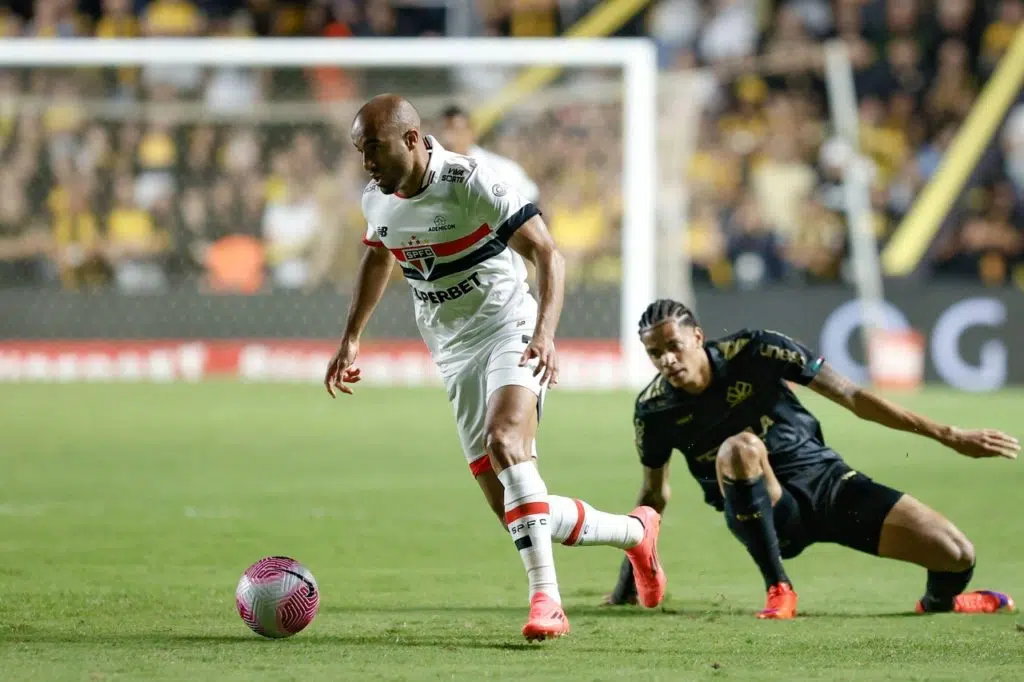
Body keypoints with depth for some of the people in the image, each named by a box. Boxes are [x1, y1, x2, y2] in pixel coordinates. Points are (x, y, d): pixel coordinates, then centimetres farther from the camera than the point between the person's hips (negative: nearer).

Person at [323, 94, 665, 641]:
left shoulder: (469, 182, -17)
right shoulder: (377, 201, 4)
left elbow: (547, 253, -18)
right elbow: (378, 258, 26)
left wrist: (545, 332, -32)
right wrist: (351, 340, 24)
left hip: (508, 332, -7)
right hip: (454, 354, 7)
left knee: (506, 443, -34)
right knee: (514, 512, 0)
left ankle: (546, 601, -37)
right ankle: (635, 531, 23)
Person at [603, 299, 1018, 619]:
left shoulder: (754, 351, -13)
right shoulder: (653, 410, -8)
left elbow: (852, 398, -9)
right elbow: (654, 496, 10)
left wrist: (948, 436, -10)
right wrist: (627, 581, 15)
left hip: (825, 479, 1)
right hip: (765, 512, -1)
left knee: (958, 555, -17)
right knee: (739, 448, -38)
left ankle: (938, 601, 22)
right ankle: (778, 590, -24)